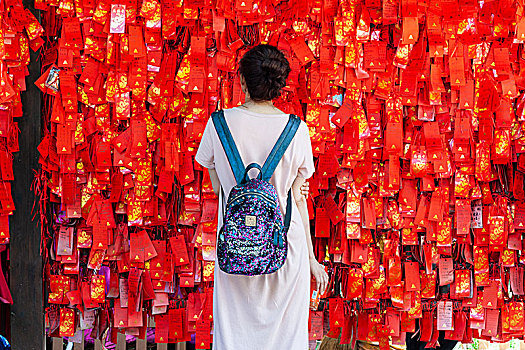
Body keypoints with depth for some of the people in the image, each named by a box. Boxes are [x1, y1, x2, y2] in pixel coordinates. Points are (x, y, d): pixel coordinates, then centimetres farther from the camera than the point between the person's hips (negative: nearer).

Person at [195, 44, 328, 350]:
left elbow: (217, 187, 2)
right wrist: (311, 256, 5)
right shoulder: (297, 130, -8)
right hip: (287, 245, 0)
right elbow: (298, 198, -3)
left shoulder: (219, 123, -7)